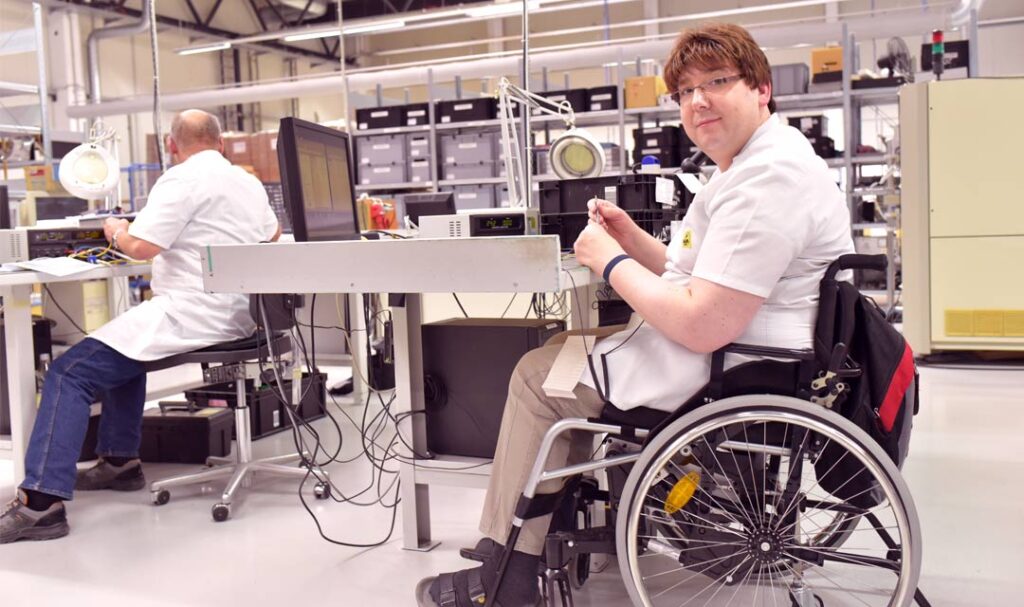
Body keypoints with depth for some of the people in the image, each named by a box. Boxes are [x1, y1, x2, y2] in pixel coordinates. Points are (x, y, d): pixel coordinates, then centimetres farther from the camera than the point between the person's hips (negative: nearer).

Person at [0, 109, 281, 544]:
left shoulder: (183, 179, -10)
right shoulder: (249, 182, 16)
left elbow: (139, 246, -19)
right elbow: (272, 234, 35)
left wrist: (116, 232, 3)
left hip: (195, 317, -9)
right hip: (238, 314, 10)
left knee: (69, 373, -5)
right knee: (125, 345, 31)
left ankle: (41, 501, -12)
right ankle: (119, 461, 30)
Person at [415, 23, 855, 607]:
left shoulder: (768, 177, -22)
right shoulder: (752, 164, 15)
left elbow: (702, 327, -28)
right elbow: (702, 276, 19)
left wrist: (611, 261, -15)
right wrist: (633, 239, 4)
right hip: (728, 345, 12)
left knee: (539, 376, -2)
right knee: (574, 354, 22)